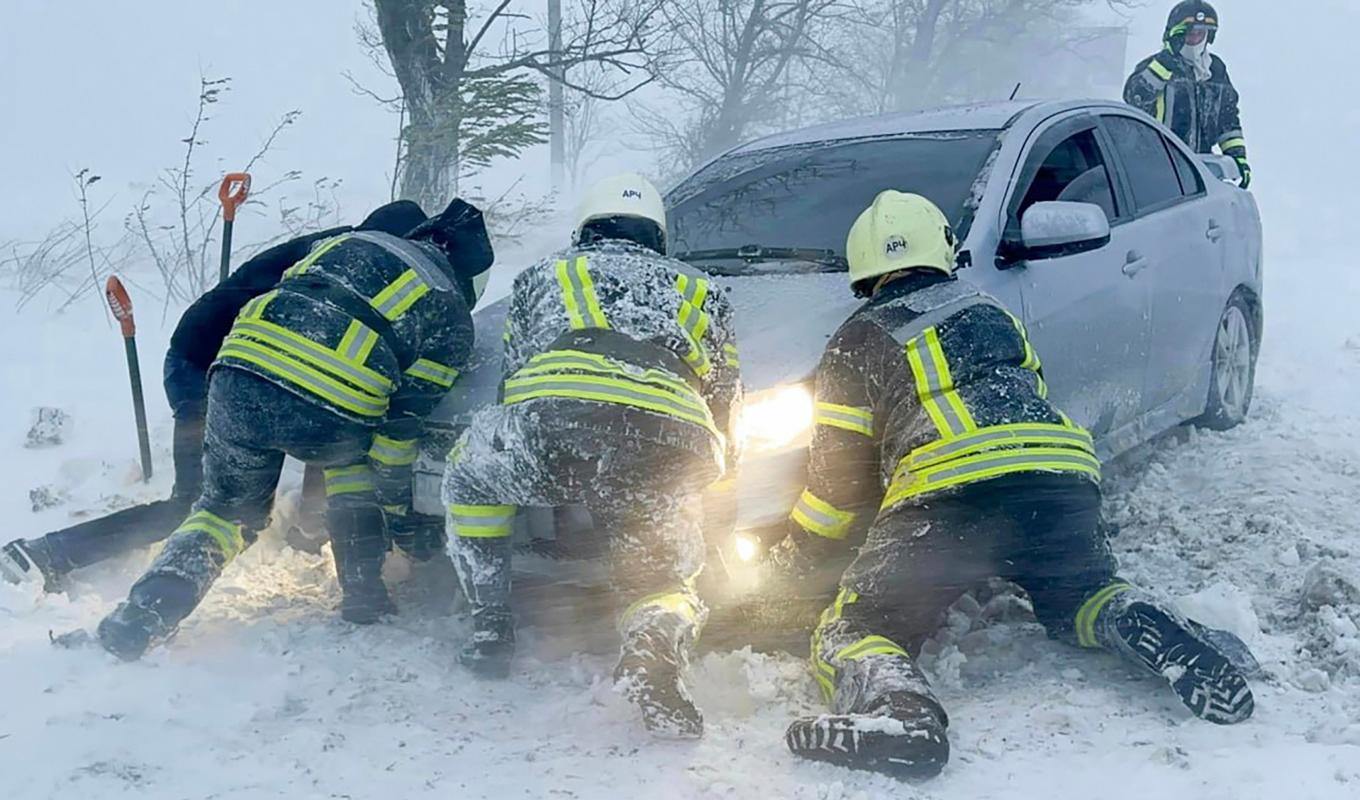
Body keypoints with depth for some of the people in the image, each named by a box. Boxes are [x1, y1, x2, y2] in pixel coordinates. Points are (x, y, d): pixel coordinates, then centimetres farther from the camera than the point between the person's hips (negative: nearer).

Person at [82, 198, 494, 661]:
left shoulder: (350, 241, 30)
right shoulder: (451, 315, 18)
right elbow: (403, 421, 12)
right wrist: (397, 500, 23)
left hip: (239, 380, 3)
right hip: (329, 417, -3)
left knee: (228, 509, 25)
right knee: (353, 454, 33)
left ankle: (143, 613, 8)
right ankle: (363, 597, 26)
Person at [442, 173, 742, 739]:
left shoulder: (541, 276, 34)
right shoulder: (699, 290, 37)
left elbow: (511, 380, 35)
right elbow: (726, 405, 34)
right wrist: (714, 465, 53)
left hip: (554, 423, 0)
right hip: (671, 455, 1)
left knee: (468, 472, 31)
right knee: (667, 578, 21)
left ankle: (490, 627, 23)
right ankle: (656, 641, -16)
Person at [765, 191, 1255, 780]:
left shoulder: (858, 342, 16)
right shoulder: (992, 314, 30)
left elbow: (838, 475, 14)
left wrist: (791, 561, 26)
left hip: (944, 496, -4)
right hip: (1062, 478, 5)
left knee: (854, 632, 3)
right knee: (1079, 597, 30)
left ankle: (895, 705, -31)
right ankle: (1152, 634, -3)